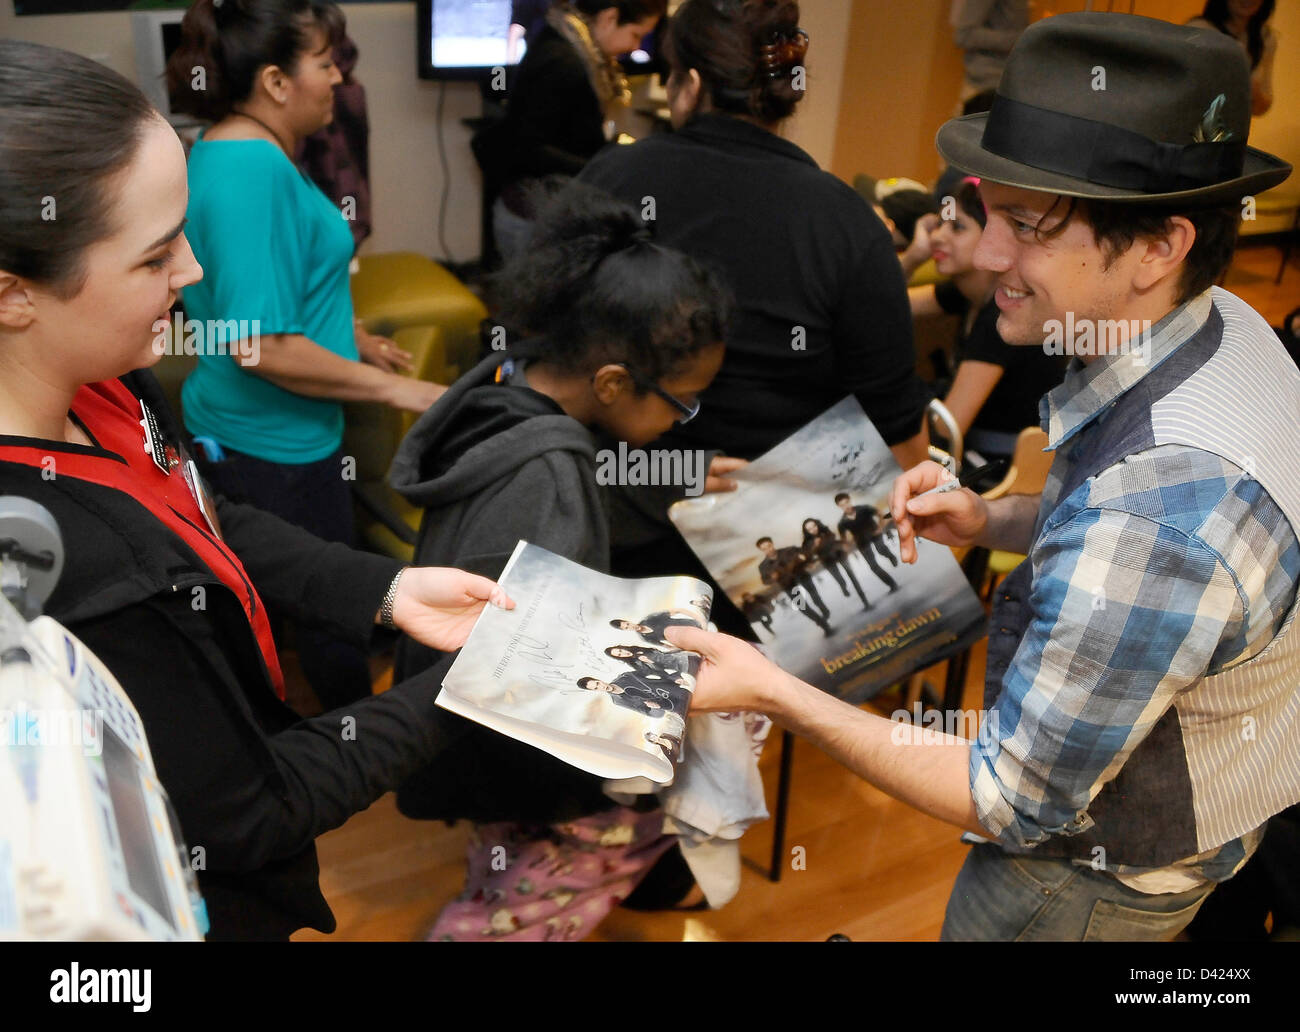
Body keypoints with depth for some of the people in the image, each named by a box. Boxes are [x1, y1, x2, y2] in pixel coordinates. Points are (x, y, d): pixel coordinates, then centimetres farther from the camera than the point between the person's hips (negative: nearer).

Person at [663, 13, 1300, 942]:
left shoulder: (1150, 520, -42)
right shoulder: (1225, 324, -13)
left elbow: (1012, 802, -30)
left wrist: (771, 692, -27)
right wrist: (993, 522, -8)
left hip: (1102, 874, -8)